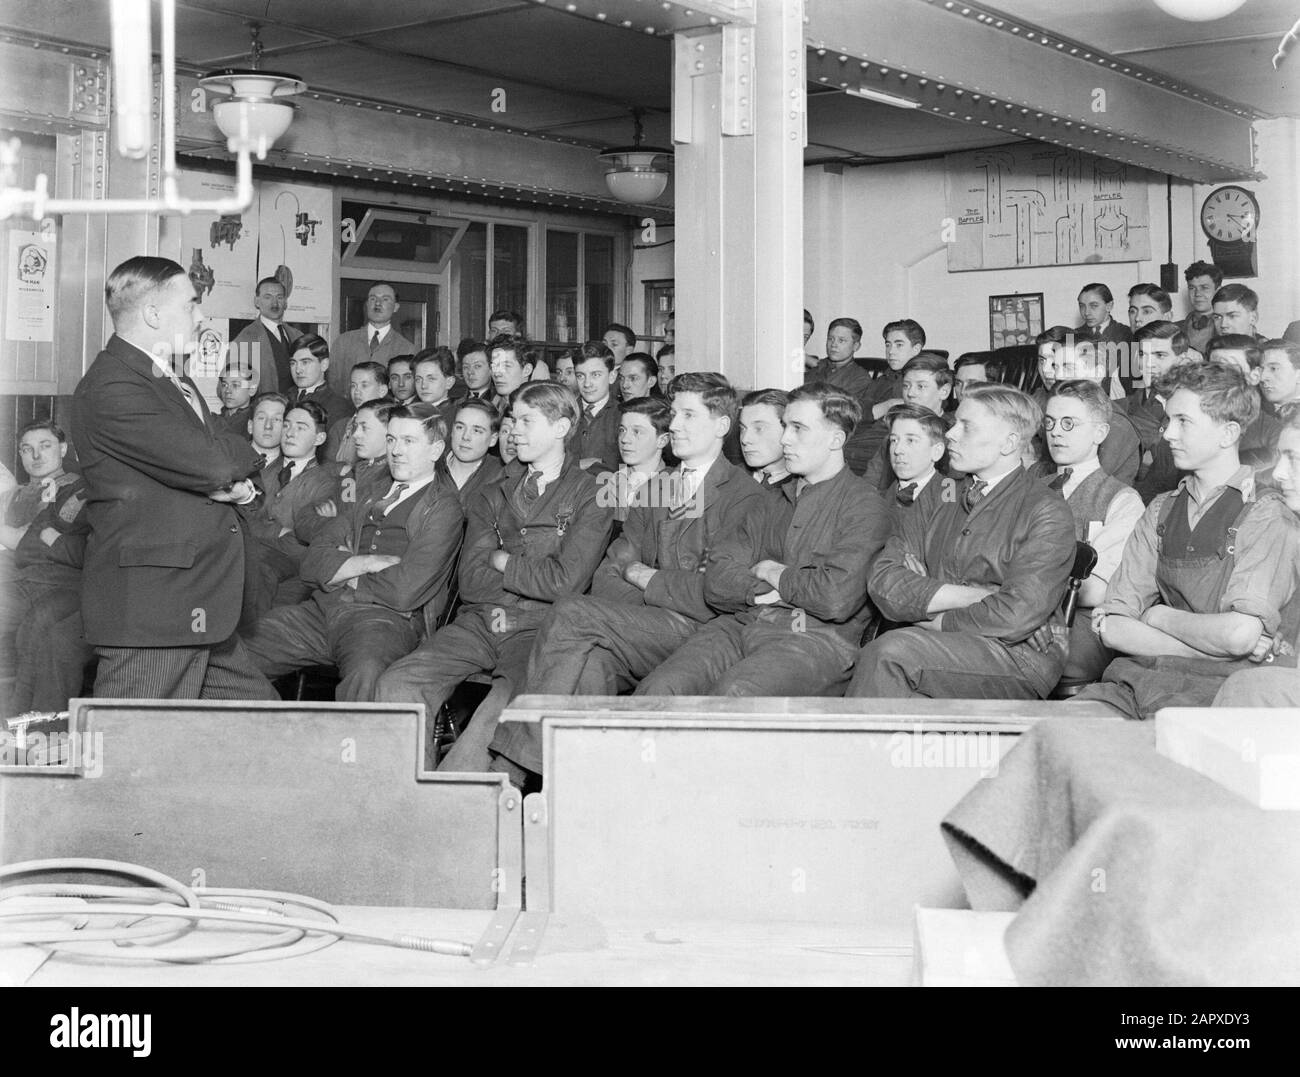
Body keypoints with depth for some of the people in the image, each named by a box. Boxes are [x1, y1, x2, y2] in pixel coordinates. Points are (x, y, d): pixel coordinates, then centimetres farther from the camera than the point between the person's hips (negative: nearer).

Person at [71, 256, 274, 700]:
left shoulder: (175, 380, 19)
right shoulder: (112, 389, -16)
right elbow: (210, 464, -22)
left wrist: (233, 486, -4)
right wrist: (242, 454, 1)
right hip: (147, 612, -10)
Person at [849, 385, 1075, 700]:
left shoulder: (1046, 512, 0)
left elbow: (1016, 616, -14)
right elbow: (883, 583, 1)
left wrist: (939, 622, -5)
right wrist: (974, 595, -8)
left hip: (1017, 658, -4)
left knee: (890, 651, -29)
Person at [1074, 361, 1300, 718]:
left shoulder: (1266, 514, -1)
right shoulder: (1161, 511, 17)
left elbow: (1240, 635, -15)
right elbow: (1111, 628, 7)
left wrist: (1159, 617, 2)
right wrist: (1211, 644, -5)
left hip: (1216, 687, -5)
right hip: (1141, 675, 5)